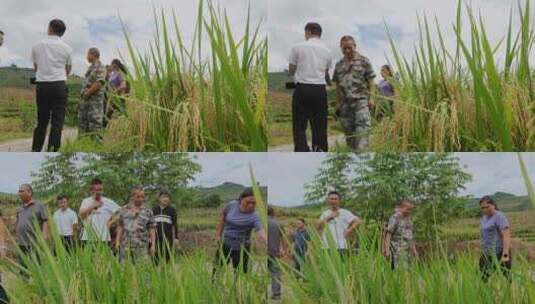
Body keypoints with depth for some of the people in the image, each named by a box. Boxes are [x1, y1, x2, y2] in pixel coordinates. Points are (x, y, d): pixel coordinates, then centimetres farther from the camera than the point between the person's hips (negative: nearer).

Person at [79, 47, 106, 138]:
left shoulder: (100, 68, -10)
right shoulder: (90, 68, 18)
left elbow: (98, 84, -20)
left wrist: (87, 93, -15)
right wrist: (83, 95, 10)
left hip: (95, 101, -9)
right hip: (86, 100, 9)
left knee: (94, 122, -9)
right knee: (83, 123, 10)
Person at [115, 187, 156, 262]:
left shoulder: (148, 211, 6)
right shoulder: (124, 210, 11)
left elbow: (152, 229, 4)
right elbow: (120, 226, 13)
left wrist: (153, 245, -2)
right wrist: (118, 241, 6)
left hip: (141, 246, -2)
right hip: (126, 245, 2)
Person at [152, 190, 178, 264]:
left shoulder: (172, 210, 2)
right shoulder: (155, 210, 7)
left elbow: (175, 224, 2)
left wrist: (176, 237, -3)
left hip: (168, 238, -1)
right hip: (156, 238, 1)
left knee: (167, 258, 2)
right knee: (155, 258, 0)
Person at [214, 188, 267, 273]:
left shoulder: (254, 217, -21)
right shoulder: (231, 205, -9)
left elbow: (261, 234, -35)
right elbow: (222, 218, 10)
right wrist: (218, 235, 13)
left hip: (241, 249, -4)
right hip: (225, 245, 4)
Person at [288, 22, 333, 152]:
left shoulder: (298, 47, -1)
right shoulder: (327, 51, 10)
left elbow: (291, 71, 4)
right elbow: (326, 74, 8)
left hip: (302, 89, -3)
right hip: (320, 90, 3)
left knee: (300, 127, 1)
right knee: (320, 127, 9)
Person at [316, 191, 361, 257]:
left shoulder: (345, 213, 1)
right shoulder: (325, 214, 14)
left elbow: (358, 221, -8)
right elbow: (318, 226, 1)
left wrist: (349, 230, -15)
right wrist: (328, 218, -6)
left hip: (341, 247, -4)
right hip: (327, 247, 4)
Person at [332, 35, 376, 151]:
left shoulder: (364, 61, 3)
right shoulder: (339, 65, 15)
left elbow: (370, 81, 1)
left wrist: (370, 98, -7)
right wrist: (338, 103, 14)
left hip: (361, 100, -5)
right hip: (345, 102, 5)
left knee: (362, 127, -17)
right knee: (348, 131, 7)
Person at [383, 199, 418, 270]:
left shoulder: (408, 219, 16)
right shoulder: (395, 218, -8)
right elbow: (388, 234, -11)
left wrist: (414, 249, 23)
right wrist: (387, 250, -18)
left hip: (407, 251, 8)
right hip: (397, 250, -7)